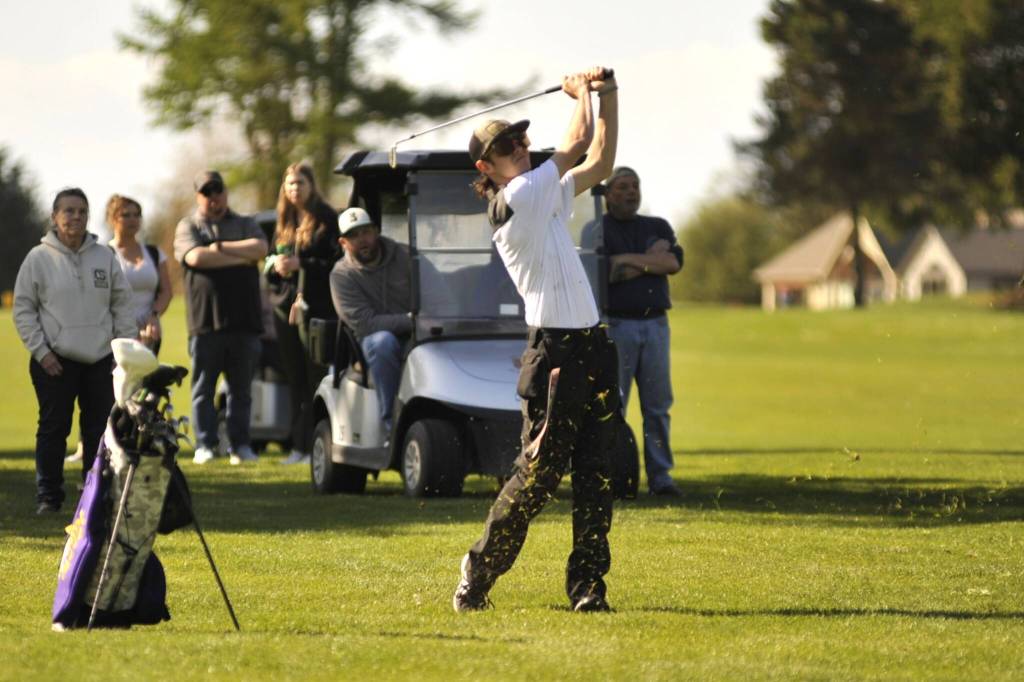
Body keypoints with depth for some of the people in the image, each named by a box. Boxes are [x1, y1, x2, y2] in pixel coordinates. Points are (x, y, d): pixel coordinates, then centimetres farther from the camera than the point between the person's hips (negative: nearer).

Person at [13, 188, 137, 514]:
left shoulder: (105, 257, 6)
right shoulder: (39, 258, -2)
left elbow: (122, 306, 9)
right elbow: (23, 308, -1)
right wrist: (40, 351, -8)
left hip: (101, 360, 3)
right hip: (55, 361, -3)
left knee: (100, 429, 5)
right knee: (53, 428, 0)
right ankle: (48, 497, 6)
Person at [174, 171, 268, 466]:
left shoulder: (244, 225, 17)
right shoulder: (188, 227, 10)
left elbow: (260, 248, -4)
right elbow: (195, 257, -10)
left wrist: (221, 247, -8)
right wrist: (241, 258, -5)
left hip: (244, 320, 2)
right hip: (205, 320, -2)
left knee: (241, 389, 5)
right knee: (203, 388, -1)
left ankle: (240, 445, 10)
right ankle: (204, 445, 4)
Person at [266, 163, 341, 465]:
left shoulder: (327, 220, -3)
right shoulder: (284, 225, 16)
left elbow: (337, 262, -10)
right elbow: (268, 265, 19)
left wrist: (302, 264, -18)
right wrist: (275, 265, -4)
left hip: (317, 309, -6)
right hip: (286, 309, 6)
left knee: (316, 380, -7)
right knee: (295, 382, 7)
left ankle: (316, 444, -7)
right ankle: (299, 444, 10)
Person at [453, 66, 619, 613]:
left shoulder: (548, 197, 18)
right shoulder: (513, 200, -9)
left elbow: (599, 162, 23)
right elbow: (579, 143, -6)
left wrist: (608, 96, 17)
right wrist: (580, 91, 11)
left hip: (591, 351, 8)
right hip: (554, 352, -8)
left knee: (595, 476, 3)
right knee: (539, 474, -7)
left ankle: (587, 586, 5)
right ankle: (476, 577, 5)